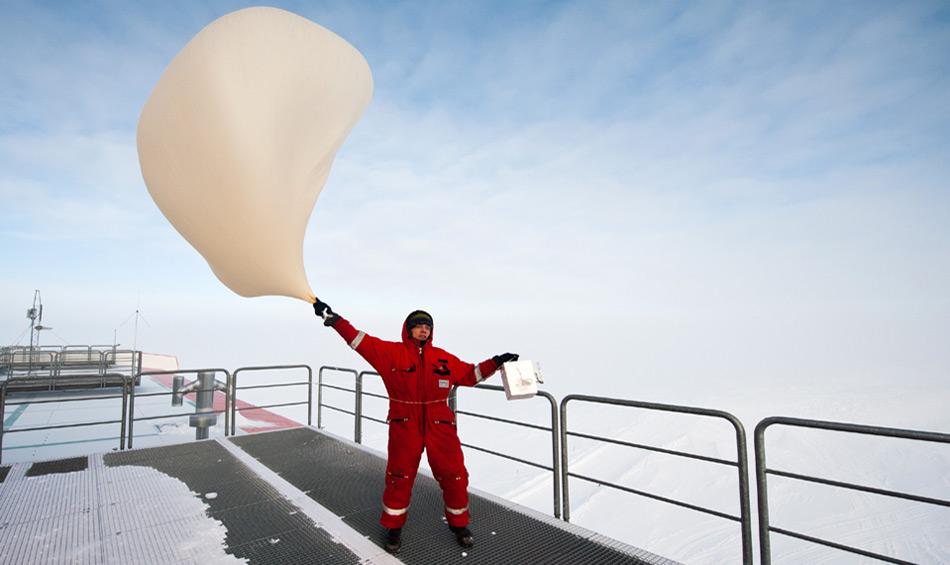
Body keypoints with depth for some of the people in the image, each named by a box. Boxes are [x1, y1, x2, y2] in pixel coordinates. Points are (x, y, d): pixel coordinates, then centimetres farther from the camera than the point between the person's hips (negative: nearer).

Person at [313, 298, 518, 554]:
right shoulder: (391, 352, -2)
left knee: (454, 476, 6)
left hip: (440, 426, 2)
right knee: (399, 478, 10)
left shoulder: (443, 358, 6)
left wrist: (495, 362, 5)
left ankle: (459, 524, 31)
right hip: (404, 426, -2)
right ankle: (394, 528, 34)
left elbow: (469, 374, 14)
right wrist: (332, 317, -14)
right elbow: (360, 340, -7)